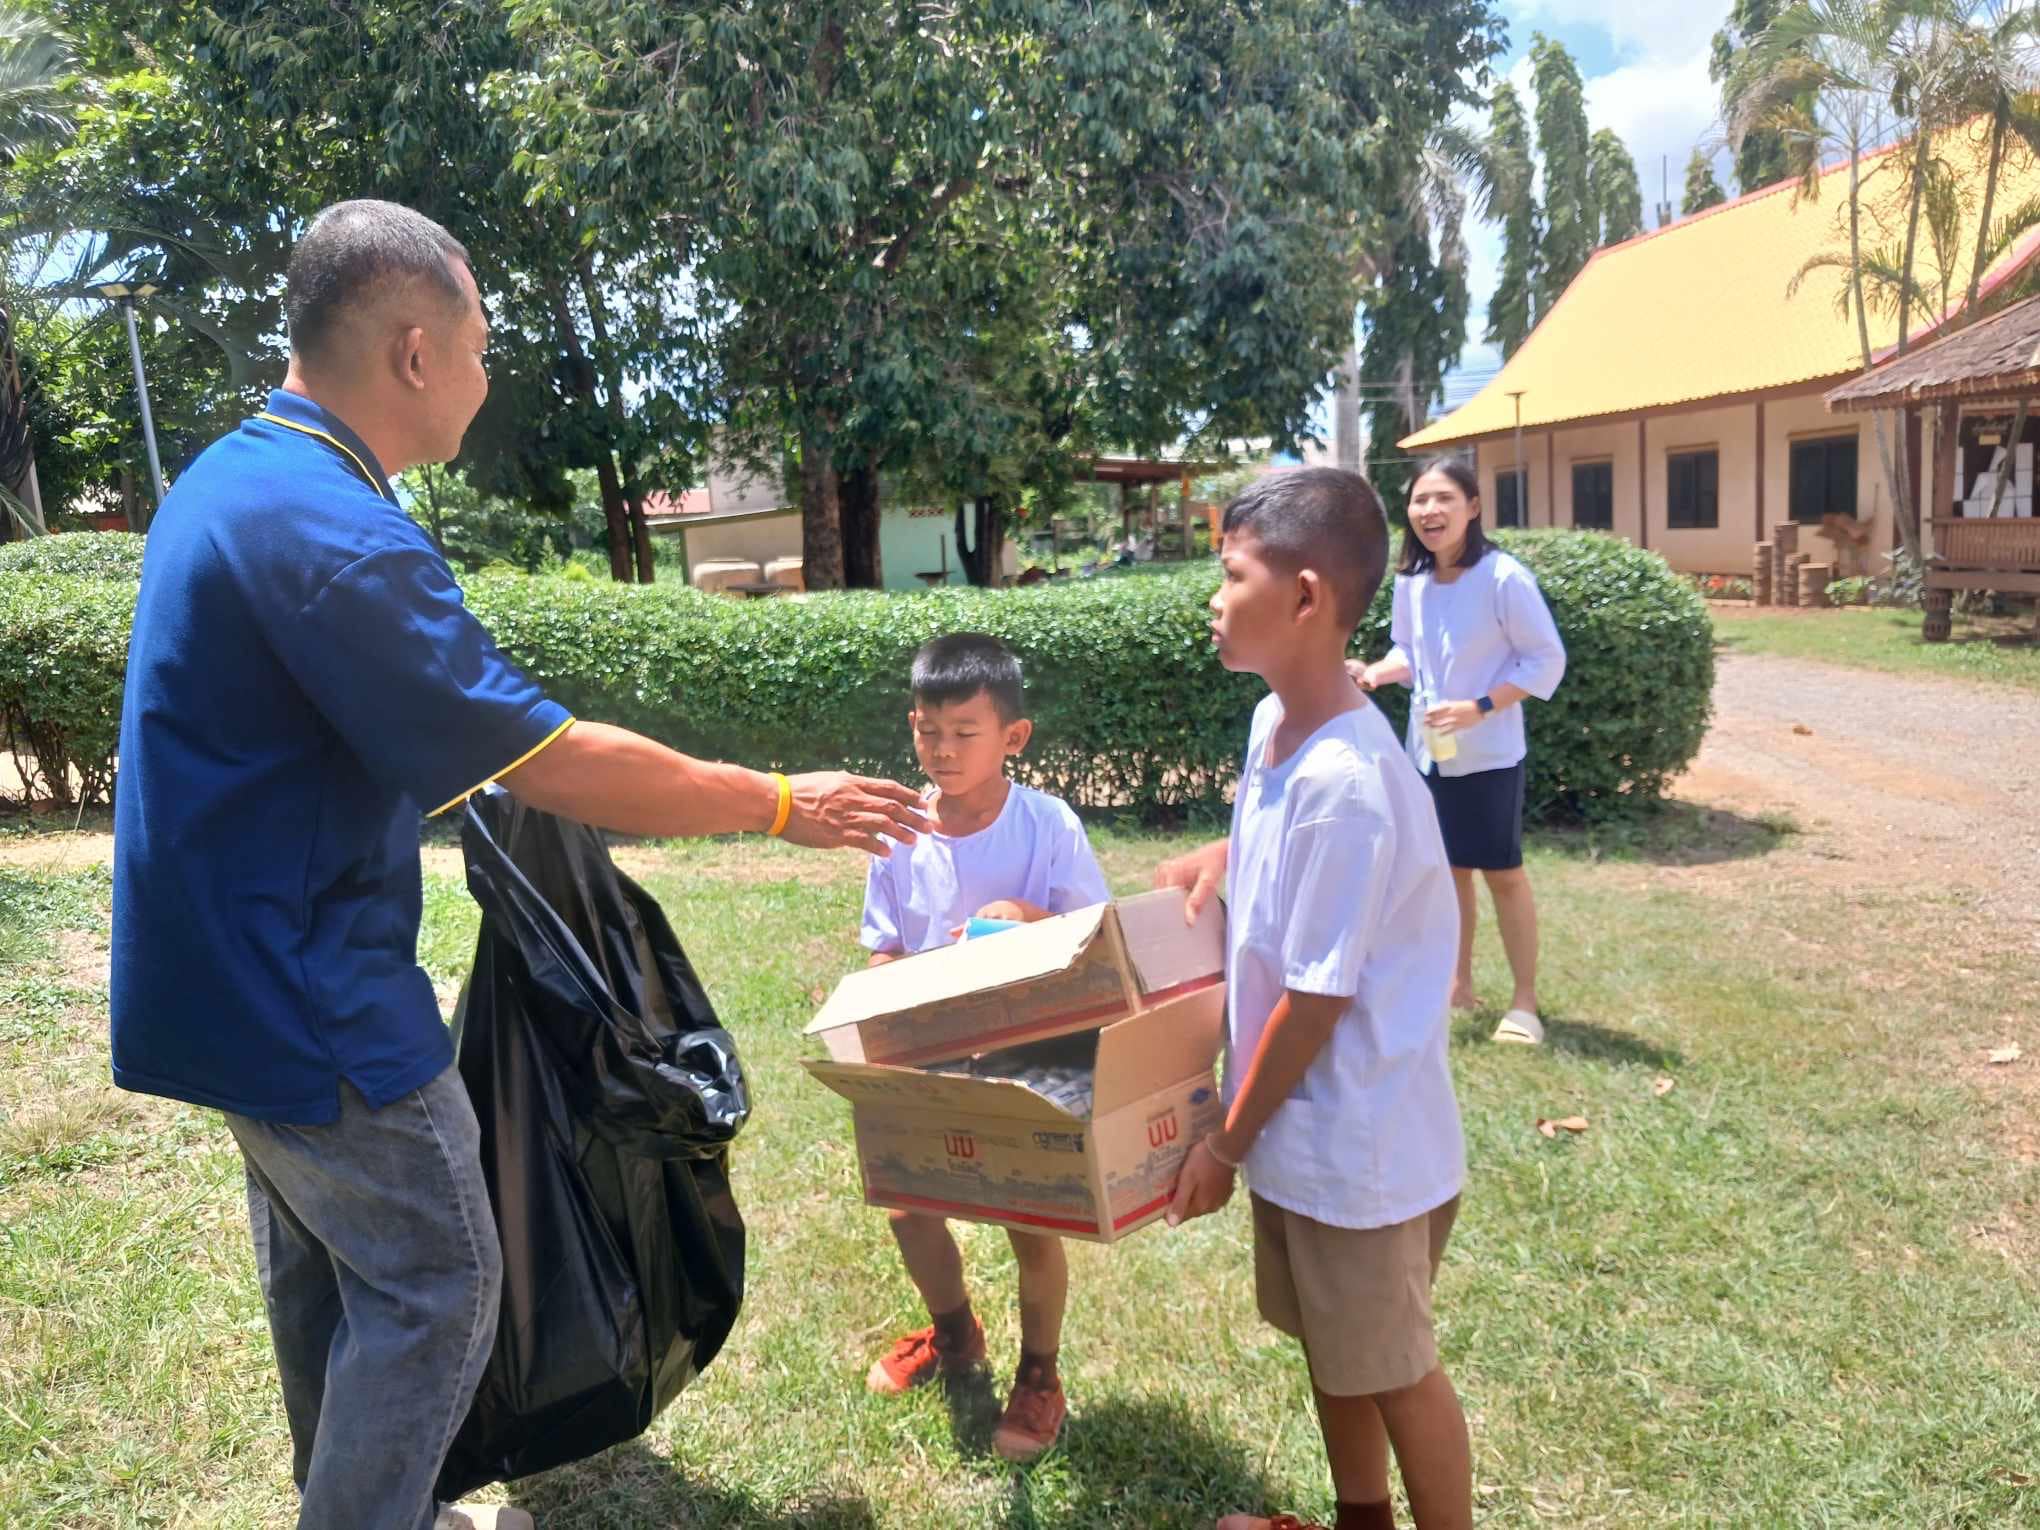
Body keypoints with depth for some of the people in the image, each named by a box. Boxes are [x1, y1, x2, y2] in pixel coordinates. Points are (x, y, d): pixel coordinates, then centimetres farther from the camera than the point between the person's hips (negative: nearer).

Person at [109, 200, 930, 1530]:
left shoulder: (230, 477, 6)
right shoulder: (331, 533, -27)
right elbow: (555, 767, -27)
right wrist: (781, 804, -17)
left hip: (235, 974, 10)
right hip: (314, 1003, -10)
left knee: (324, 1268, 23)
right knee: (436, 1284, 5)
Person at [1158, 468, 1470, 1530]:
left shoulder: (1344, 784, -30)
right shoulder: (1272, 724, -2)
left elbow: (1315, 1003, -23)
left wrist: (1227, 1142, -12)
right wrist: (1221, 857, 0)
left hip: (1359, 1144, -9)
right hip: (1302, 1128, 9)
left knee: (1391, 1369, 13)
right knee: (1330, 1347, 26)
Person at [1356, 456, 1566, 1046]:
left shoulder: (1503, 577, -18)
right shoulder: (1410, 580, -2)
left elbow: (1547, 660, -13)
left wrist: (1480, 707, -22)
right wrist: (1375, 673, -10)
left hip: (1488, 754, -5)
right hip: (1428, 750, 5)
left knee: (1503, 874, 4)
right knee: (1448, 868, 16)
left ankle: (1524, 1002, 17)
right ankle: (1458, 982, 32)